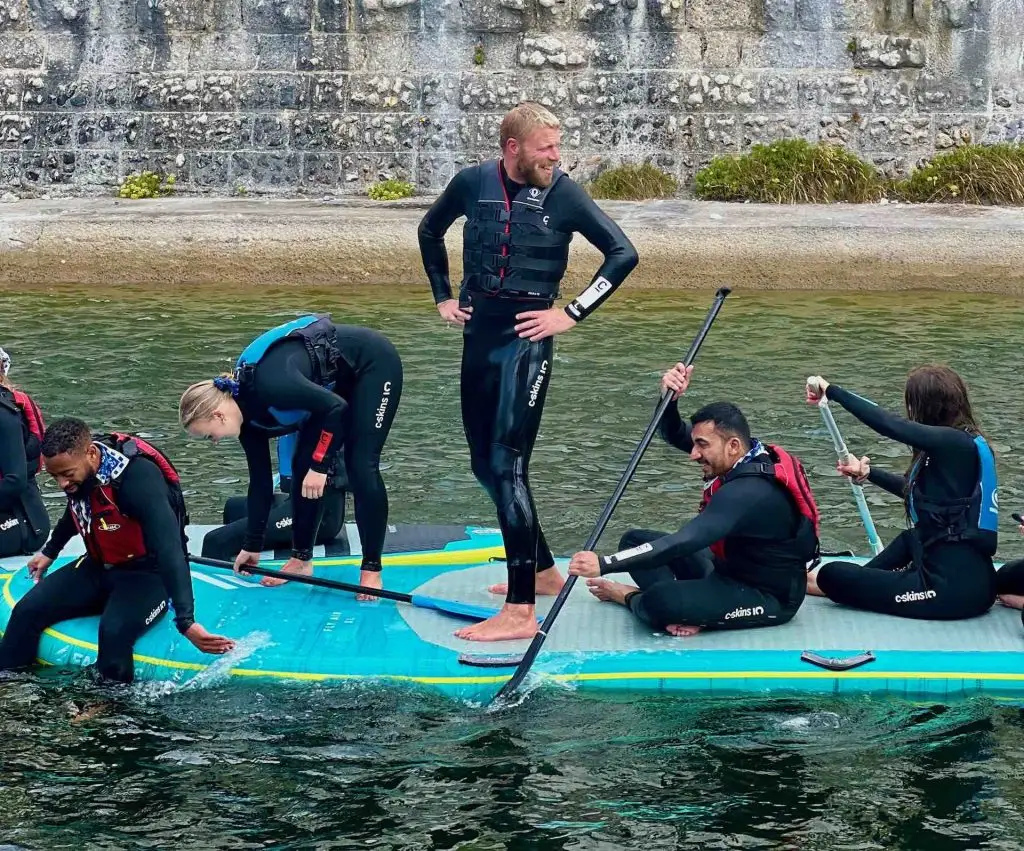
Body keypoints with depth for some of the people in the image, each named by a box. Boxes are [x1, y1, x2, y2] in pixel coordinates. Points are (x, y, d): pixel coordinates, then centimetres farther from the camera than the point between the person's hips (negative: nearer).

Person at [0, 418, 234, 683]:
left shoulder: (138, 477, -31)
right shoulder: (75, 467, -8)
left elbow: (169, 548, -39)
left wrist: (185, 621, -47)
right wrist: (50, 552, 32)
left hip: (147, 573, -7)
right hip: (99, 567, 7)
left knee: (114, 631, -34)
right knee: (27, 611, -7)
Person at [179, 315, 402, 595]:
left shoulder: (269, 385, -33)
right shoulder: (246, 414, -5)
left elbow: (335, 407, -29)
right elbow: (260, 480, 4)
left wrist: (321, 465, -24)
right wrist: (252, 547, 9)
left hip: (373, 362, -8)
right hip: (340, 380, 8)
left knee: (361, 466, -13)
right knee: (303, 465, 2)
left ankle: (372, 570, -5)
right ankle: (301, 558, 14)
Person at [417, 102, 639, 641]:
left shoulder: (563, 194, -7)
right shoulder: (472, 183, 2)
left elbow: (623, 254, -5)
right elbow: (430, 231, 22)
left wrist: (573, 314, -10)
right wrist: (443, 297, 16)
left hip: (526, 339, -5)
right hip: (478, 334, 6)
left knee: (506, 464, -15)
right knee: (485, 465, 14)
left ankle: (520, 612, -18)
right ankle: (543, 571, 32)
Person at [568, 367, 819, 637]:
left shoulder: (749, 492, -31)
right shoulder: (750, 456, -4)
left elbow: (683, 543, -38)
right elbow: (675, 434, 4)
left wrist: (605, 564, -41)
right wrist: (670, 398, -19)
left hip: (770, 597, -10)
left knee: (658, 603, -33)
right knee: (635, 540, 5)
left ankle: (629, 596, 2)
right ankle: (681, 608, -15)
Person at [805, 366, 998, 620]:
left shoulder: (956, 443, -16)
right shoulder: (961, 444, 11)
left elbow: (890, 425, -24)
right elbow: (917, 491, 27)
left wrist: (831, 391, -16)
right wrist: (866, 472, 31)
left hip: (954, 588, -10)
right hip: (967, 576, 10)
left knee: (832, 575, 3)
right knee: (910, 539, 41)